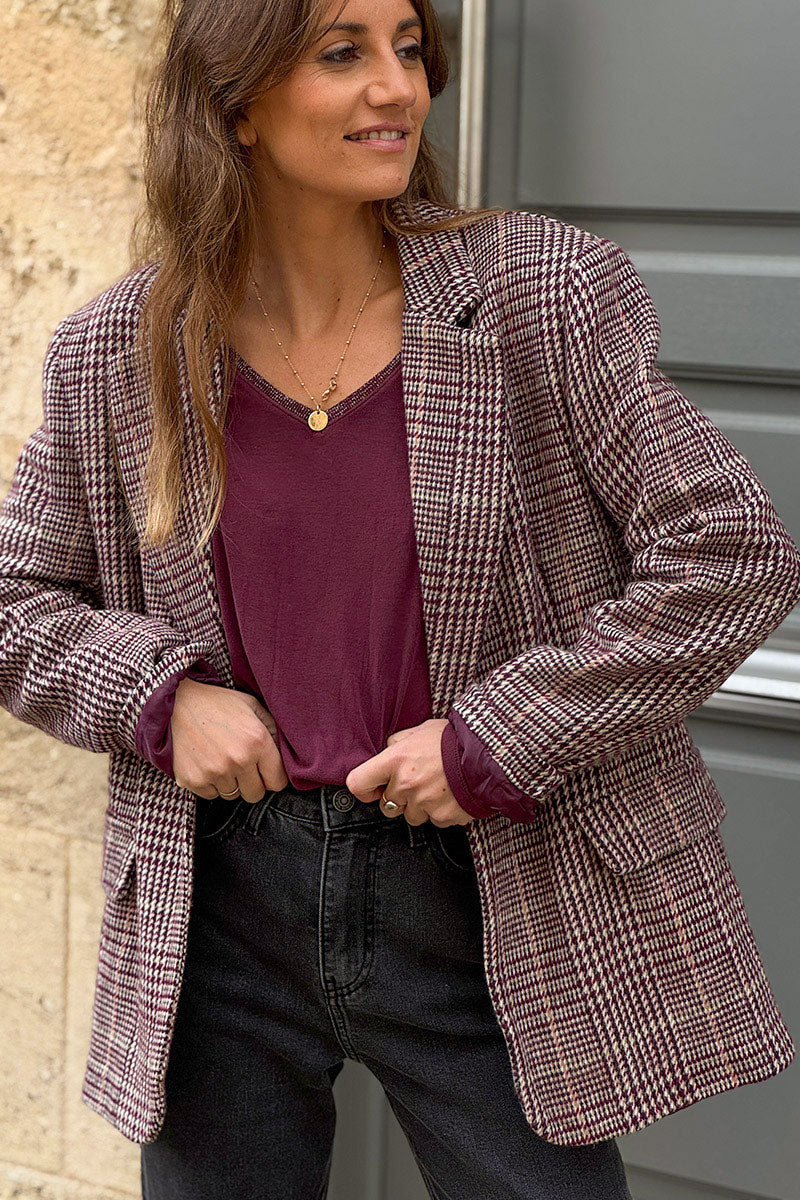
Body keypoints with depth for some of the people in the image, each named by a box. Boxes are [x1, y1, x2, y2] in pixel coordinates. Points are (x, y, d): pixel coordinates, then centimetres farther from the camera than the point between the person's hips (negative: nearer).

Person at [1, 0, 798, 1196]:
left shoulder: (545, 296, -9)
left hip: (483, 905, -2)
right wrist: (158, 698, -9)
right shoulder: (115, 356, -2)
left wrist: (494, 744, -15)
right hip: (224, 906, 2)